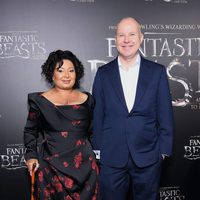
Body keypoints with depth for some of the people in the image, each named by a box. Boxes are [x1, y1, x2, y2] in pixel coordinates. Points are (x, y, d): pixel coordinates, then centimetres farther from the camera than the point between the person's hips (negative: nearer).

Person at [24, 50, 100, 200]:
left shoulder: (87, 100, 8)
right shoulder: (40, 100, 3)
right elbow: (30, 131, 9)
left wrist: (97, 155, 8)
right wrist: (31, 156, -2)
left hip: (84, 164, 2)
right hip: (51, 166, -1)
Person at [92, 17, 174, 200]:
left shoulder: (157, 72, 0)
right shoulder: (103, 73, 3)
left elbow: (165, 114, 1)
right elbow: (97, 115, 4)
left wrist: (164, 149, -1)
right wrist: (98, 149, 3)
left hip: (148, 157, 0)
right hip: (111, 158, 1)